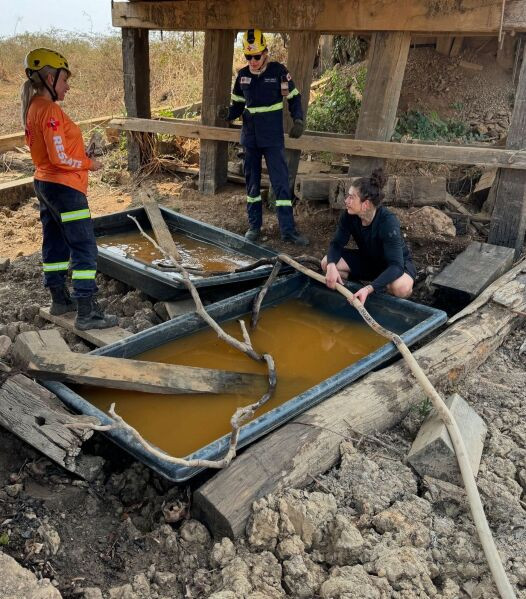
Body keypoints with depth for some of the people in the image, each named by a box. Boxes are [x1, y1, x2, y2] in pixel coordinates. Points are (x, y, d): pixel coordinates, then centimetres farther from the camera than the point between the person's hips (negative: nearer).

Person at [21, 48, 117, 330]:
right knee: (85, 248, -7)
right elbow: (60, 158, -22)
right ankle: (87, 313, -6)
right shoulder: (50, 110, -19)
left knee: (55, 243, 17)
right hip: (64, 187, -10)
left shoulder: (33, 108, 11)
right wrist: (89, 164, -7)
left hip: (44, 184, 10)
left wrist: (81, 157, 9)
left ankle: (60, 299, 30)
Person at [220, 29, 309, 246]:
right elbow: (238, 105, 12)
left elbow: (294, 98, 1)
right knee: (252, 181, 9)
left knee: (281, 182, -6)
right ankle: (254, 226, 20)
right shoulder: (242, 75, 4)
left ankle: (288, 229, -2)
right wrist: (228, 113, -10)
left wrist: (298, 120, -14)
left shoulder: (278, 71, -6)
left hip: (273, 138, -4)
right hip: (249, 137, 4)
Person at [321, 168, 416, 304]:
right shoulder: (349, 215, -19)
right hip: (368, 260, 5)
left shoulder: (388, 222, -35)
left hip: (396, 264, -5)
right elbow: (337, 244, -13)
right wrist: (332, 266, -37)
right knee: (327, 263, -15)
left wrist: (369, 289, -52)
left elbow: (396, 265, -39)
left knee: (401, 288, -39)